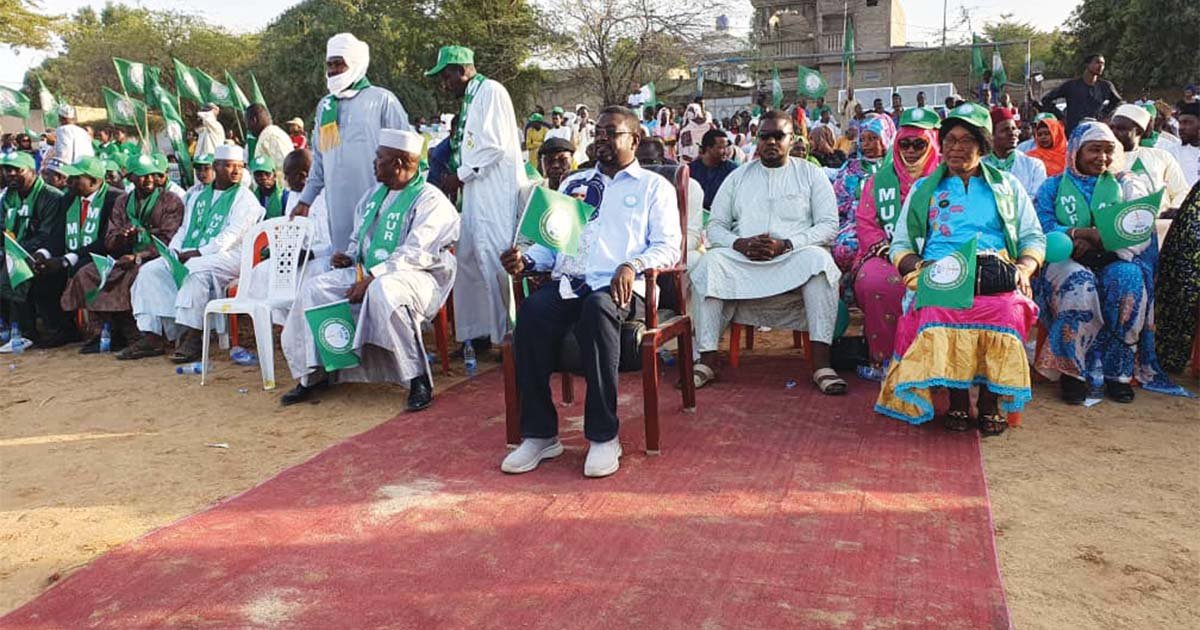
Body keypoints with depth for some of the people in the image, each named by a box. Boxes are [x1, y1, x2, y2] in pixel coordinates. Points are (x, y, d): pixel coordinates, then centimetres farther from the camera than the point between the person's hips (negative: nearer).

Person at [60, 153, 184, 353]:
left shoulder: (171, 202, 1)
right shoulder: (122, 202, 17)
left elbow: (167, 241, -9)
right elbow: (109, 243, 12)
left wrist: (138, 257, -19)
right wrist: (121, 236, -12)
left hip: (153, 259, -5)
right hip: (125, 258, 6)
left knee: (125, 277, -33)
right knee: (86, 274, -16)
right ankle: (97, 334, -12)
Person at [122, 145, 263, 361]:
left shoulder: (244, 198, 1)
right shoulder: (199, 197, 23)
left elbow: (232, 235, -10)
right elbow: (184, 229, 22)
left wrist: (198, 252, -18)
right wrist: (174, 252, 1)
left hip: (227, 256, -7)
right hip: (187, 257, 7)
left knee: (194, 270, -35)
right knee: (150, 270, -9)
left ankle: (192, 337, -34)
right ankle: (151, 336, -14)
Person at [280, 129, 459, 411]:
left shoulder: (429, 200, -11)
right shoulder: (374, 195, 16)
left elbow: (414, 255, -21)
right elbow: (359, 237, 29)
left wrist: (371, 279, -24)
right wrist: (349, 256, 6)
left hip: (419, 275, -8)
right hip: (368, 273, 8)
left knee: (382, 291, -40)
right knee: (313, 289, -6)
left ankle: (418, 380, -30)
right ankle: (313, 374, 1)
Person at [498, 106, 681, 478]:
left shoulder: (653, 186, 17)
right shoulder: (574, 184, 30)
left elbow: (668, 246, 5)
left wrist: (633, 265, -16)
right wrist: (526, 259, 2)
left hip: (616, 285, -4)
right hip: (567, 281, 4)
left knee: (598, 309, -39)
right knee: (532, 311, -30)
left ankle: (604, 436, -30)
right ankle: (539, 434, -22)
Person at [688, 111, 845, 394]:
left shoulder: (810, 174, 11)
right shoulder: (738, 176, 17)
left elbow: (829, 225, 1)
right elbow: (715, 226, 11)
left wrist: (786, 244, -15)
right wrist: (740, 243, -12)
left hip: (795, 257, -1)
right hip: (742, 259, 2)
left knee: (819, 259, -34)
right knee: (710, 262, -28)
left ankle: (821, 364, -36)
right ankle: (707, 361, -29)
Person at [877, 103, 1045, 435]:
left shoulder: (1008, 186, 26)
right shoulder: (923, 189, 24)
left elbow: (1034, 238, 19)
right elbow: (900, 246, 18)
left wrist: (1024, 268, -3)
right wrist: (919, 267, -5)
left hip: (997, 278, 1)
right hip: (939, 279, 0)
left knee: (1006, 309, -35)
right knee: (941, 312, -36)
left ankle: (991, 402, -21)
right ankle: (957, 401, -23)